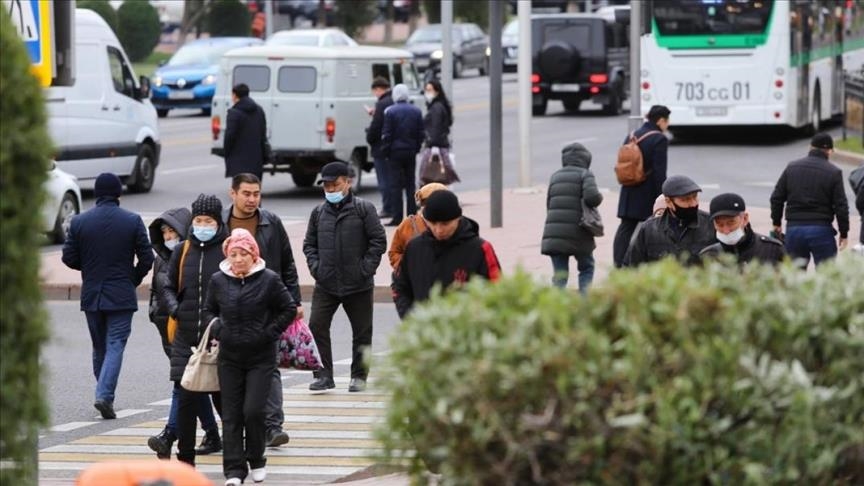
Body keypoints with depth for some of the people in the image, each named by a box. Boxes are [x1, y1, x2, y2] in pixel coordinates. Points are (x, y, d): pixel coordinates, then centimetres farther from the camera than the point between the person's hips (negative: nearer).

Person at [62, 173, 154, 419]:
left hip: (91, 295, 2)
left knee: (99, 347, 15)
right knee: (115, 345, -2)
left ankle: (105, 395, 21)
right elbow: (146, 258, -6)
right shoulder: (132, 221, -7)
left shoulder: (79, 221, -2)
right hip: (121, 296, -2)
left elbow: (69, 258, 0)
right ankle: (104, 394, -17)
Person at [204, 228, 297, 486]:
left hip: (261, 357, -3)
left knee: (253, 410, -9)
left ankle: (256, 460, 14)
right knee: (231, 414, 1)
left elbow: (289, 310, 1)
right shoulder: (218, 281, 1)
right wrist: (217, 330, 0)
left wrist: (269, 333, -6)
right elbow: (209, 310, 17)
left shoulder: (269, 279, -7)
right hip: (229, 356, 3)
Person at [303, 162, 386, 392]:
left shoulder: (364, 209, -3)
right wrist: (314, 265, 1)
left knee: (362, 331, 6)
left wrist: (366, 267, -12)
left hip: (358, 286, -3)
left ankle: (359, 376, 19)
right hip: (325, 285, 3)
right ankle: (324, 375, -3)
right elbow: (309, 243, 18)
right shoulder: (319, 212, 9)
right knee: (317, 326, -9)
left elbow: (378, 241, -5)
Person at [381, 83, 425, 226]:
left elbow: (386, 135, -11)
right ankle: (412, 215, 11)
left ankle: (397, 217, -6)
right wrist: (416, 148, 14)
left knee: (395, 185, -2)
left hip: (396, 151, -4)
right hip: (411, 152, 4)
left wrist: (385, 151, -2)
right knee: (410, 184, 10)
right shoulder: (416, 112, 4)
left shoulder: (390, 112, -10)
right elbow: (421, 134, 6)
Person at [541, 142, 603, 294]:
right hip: (578, 233, -3)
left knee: (560, 274, 5)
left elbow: (549, 204, 15)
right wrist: (599, 197, 4)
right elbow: (591, 196, -16)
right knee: (587, 267, 16)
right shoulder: (585, 175, -1)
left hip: (554, 233, 3)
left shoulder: (555, 176, 15)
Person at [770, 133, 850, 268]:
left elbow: (777, 198, 8)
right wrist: (844, 233, 4)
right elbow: (841, 206, -6)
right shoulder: (833, 173, -6)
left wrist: (776, 223, 20)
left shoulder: (792, 167, 5)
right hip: (821, 230, -3)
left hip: (793, 228, 3)